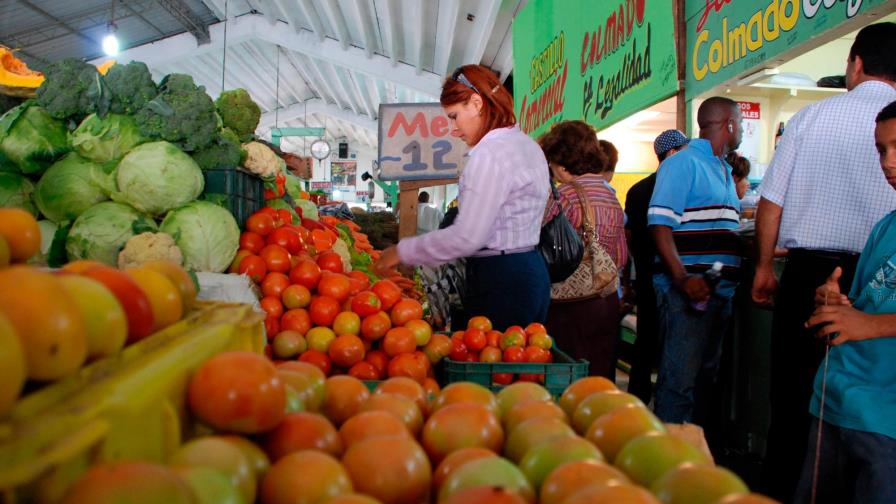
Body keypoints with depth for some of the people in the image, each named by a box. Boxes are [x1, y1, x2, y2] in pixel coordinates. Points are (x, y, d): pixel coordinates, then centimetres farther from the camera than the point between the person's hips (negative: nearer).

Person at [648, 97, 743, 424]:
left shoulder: (724, 171, 22)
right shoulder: (683, 163, -7)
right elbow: (660, 224, -17)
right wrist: (683, 278, -27)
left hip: (720, 290, 10)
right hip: (688, 290, -9)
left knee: (706, 375, 15)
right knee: (680, 379, -8)